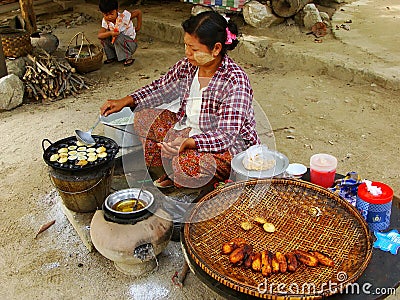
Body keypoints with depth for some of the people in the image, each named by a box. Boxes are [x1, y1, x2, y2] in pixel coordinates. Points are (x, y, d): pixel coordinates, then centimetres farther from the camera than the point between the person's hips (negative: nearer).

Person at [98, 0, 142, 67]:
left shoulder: (124, 17, -21)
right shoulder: (105, 21, -10)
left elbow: (139, 12, -13)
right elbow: (99, 35, -22)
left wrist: (138, 27, -9)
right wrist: (110, 33, -40)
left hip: (130, 43, -5)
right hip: (116, 44, 5)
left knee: (119, 37, -33)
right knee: (104, 37, -16)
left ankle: (128, 58, -17)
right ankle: (111, 57, 2)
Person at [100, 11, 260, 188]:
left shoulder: (235, 81, -25)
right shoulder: (187, 65, -5)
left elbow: (226, 136, -29)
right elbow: (160, 88, 11)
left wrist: (187, 143, -43)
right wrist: (126, 101, 0)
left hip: (229, 147, -7)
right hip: (189, 130, 7)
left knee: (187, 163, -36)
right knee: (143, 117, 0)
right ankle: (173, 171, -1)